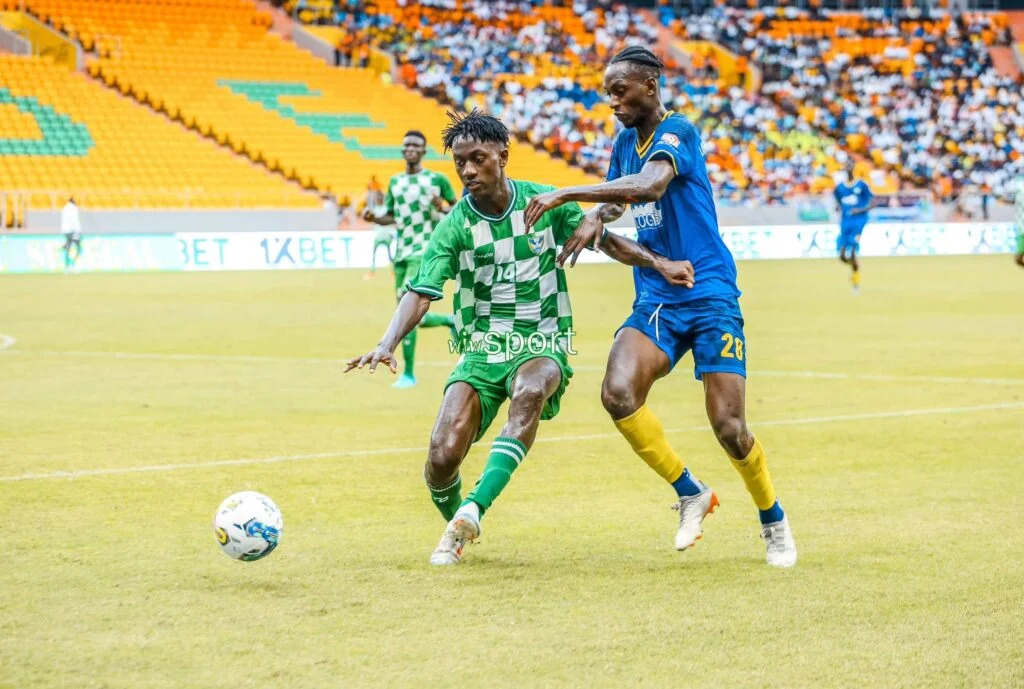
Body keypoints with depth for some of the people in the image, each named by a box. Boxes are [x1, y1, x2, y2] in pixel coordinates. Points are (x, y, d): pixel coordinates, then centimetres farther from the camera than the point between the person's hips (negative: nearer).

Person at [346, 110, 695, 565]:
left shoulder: (546, 202, -3)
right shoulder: (454, 226, -7)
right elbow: (421, 292, -17)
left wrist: (658, 263, 1)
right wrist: (387, 344, -34)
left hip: (542, 343, -1)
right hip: (481, 348, 1)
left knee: (530, 392, -38)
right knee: (442, 457, -15)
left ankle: (472, 511, -41)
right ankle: (455, 529, 19)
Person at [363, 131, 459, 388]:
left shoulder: (437, 179, -1)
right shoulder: (395, 182, 14)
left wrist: (443, 209, -15)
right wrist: (373, 216, -1)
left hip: (424, 253, -6)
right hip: (401, 254, 6)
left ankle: (409, 374, -15)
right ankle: (450, 321, 38)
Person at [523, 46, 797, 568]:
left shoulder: (677, 131, -11)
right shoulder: (625, 143, 12)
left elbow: (648, 185, -30)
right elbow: (617, 198, 28)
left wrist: (566, 194, -29)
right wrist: (595, 218, 4)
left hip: (709, 295, -6)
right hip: (655, 299, 6)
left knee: (729, 427, -10)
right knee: (618, 393, -21)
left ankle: (774, 521, 19)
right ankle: (691, 493, -1)